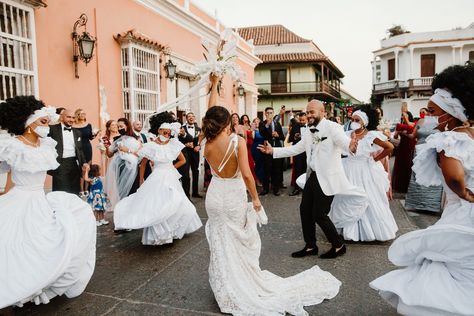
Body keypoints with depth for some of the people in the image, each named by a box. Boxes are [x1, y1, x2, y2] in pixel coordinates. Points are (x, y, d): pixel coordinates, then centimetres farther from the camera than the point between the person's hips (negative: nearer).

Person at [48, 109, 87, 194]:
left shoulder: (77, 132, 17)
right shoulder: (53, 129, 1)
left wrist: (84, 162, 5)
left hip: (75, 164, 5)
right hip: (60, 164, -4)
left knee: (75, 192, 7)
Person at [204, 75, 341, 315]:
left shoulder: (207, 143, -8)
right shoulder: (237, 141, -20)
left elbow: (210, 113, 3)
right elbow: (246, 175, -24)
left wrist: (214, 85, 11)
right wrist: (255, 198, -11)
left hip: (215, 197, 4)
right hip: (234, 198, -3)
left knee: (221, 244, 16)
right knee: (240, 243, 14)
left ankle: (228, 290, 30)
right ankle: (245, 284, 31)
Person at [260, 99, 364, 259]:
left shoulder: (332, 127, -15)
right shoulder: (308, 132, 8)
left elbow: (345, 141, -31)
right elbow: (295, 149, 15)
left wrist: (351, 147, -55)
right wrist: (273, 151, 9)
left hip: (328, 178, -8)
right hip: (313, 176, 8)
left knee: (319, 214, -3)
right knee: (305, 210, 12)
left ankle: (338, 246, 21)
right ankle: (310, 246, 29)